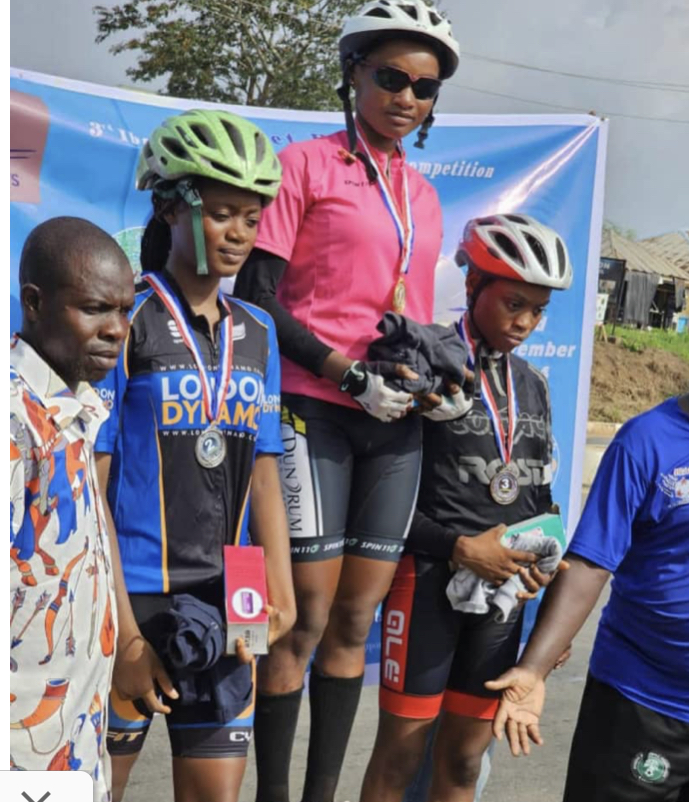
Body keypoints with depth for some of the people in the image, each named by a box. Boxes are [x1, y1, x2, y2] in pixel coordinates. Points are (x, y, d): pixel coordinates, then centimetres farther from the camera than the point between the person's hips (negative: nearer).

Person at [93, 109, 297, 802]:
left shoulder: (256, 333, 7)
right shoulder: (126, 321, -9)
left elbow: (262, 470, 10)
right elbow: (88, 484, -11)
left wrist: (280, 587, 0)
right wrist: (122, 630, -14)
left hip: (222, 606, 5)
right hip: (132, 596, -4)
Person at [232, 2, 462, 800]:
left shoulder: (424, 195, 17)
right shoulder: (305, 163, 0)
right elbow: (254, 293, -6)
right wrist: (348, 373, -15)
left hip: (396, 423, 6)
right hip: (314, 410, -5)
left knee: (354, 620, 10)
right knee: (306, 619, -3)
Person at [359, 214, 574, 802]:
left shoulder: (533, 385, 11)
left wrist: (541, 556, 1)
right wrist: (457, 547, -17)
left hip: (504, 586, 6)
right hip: (431, 576, -5)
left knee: (465, 754, 14)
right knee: (401, 752, 6)